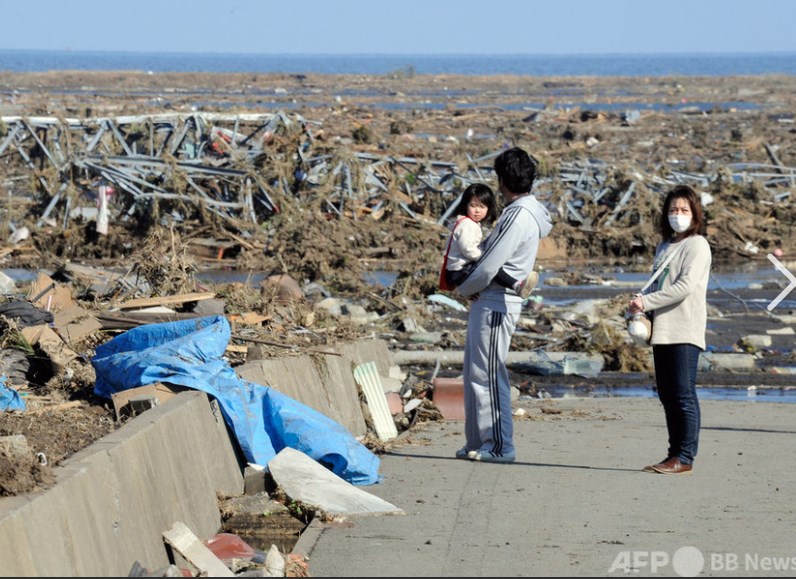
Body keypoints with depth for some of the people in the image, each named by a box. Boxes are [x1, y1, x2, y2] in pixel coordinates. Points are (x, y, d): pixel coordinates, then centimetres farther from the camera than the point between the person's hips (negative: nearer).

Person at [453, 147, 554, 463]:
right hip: (488, 302, 10)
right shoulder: (523, 212, 14)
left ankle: (500, 446, -4)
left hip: (496, 303, -10)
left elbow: (489, 265, -19)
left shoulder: (519, 217, -18)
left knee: (488, 374, -7)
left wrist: (464, 288, -3)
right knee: (476, 374, 13)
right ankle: (479, 442, 18)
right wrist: (471, 287, 9)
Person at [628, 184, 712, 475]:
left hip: (685, 331, -8)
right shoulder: (664, 246, 20)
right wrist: (639, 307, 2)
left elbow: (685, 286, -15)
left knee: (683, 394, -8)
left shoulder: (697, 245, -5)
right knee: (667, 396, 8)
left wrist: (646, 301, -15)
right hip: (662, 330, 8)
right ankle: (675, 454, 13)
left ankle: (685, 456, -7)